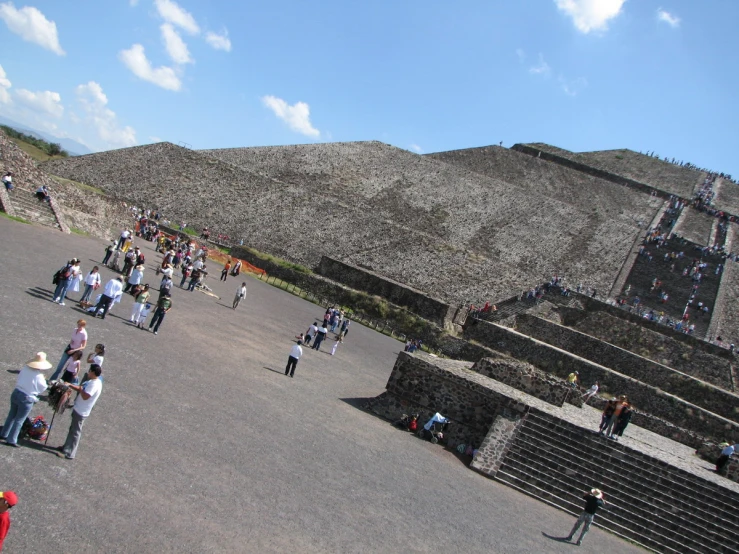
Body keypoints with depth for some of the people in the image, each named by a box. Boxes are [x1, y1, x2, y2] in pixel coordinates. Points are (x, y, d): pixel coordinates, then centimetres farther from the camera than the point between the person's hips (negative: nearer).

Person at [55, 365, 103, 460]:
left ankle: (69, 453, 9)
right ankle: (67, 447, 36)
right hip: (78, 409, 10)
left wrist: (80, 389, -18)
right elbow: (81, 388, 16)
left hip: (81, 412, -10)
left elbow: (85, 396, -33)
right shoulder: (92, 381, 7)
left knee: (75, 432, 0)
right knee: (72, 429, 22)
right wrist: (70, 385, 6)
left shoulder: (95, 384, -26)